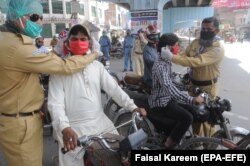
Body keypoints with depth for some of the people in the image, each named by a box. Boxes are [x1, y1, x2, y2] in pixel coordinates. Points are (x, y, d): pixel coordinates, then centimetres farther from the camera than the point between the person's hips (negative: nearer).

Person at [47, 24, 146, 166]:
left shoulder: (97, 66, 6)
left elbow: (114, 88, 2)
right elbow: (55, 103, -13)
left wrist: (132, 107, -10)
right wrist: (64, 127, -29)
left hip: (101, 123, 4)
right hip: (74, 128, -4)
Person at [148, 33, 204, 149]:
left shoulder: (167, 62, 8)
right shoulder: (160, 66, -26)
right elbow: (170, 88, -39)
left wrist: (186, 87, 8)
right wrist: (192, 99, -41)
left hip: (167, 99, 10)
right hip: (160, 102, -10)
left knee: (192, 111, 17)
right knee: (187, 117, -21)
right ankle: (169, 145, -4)